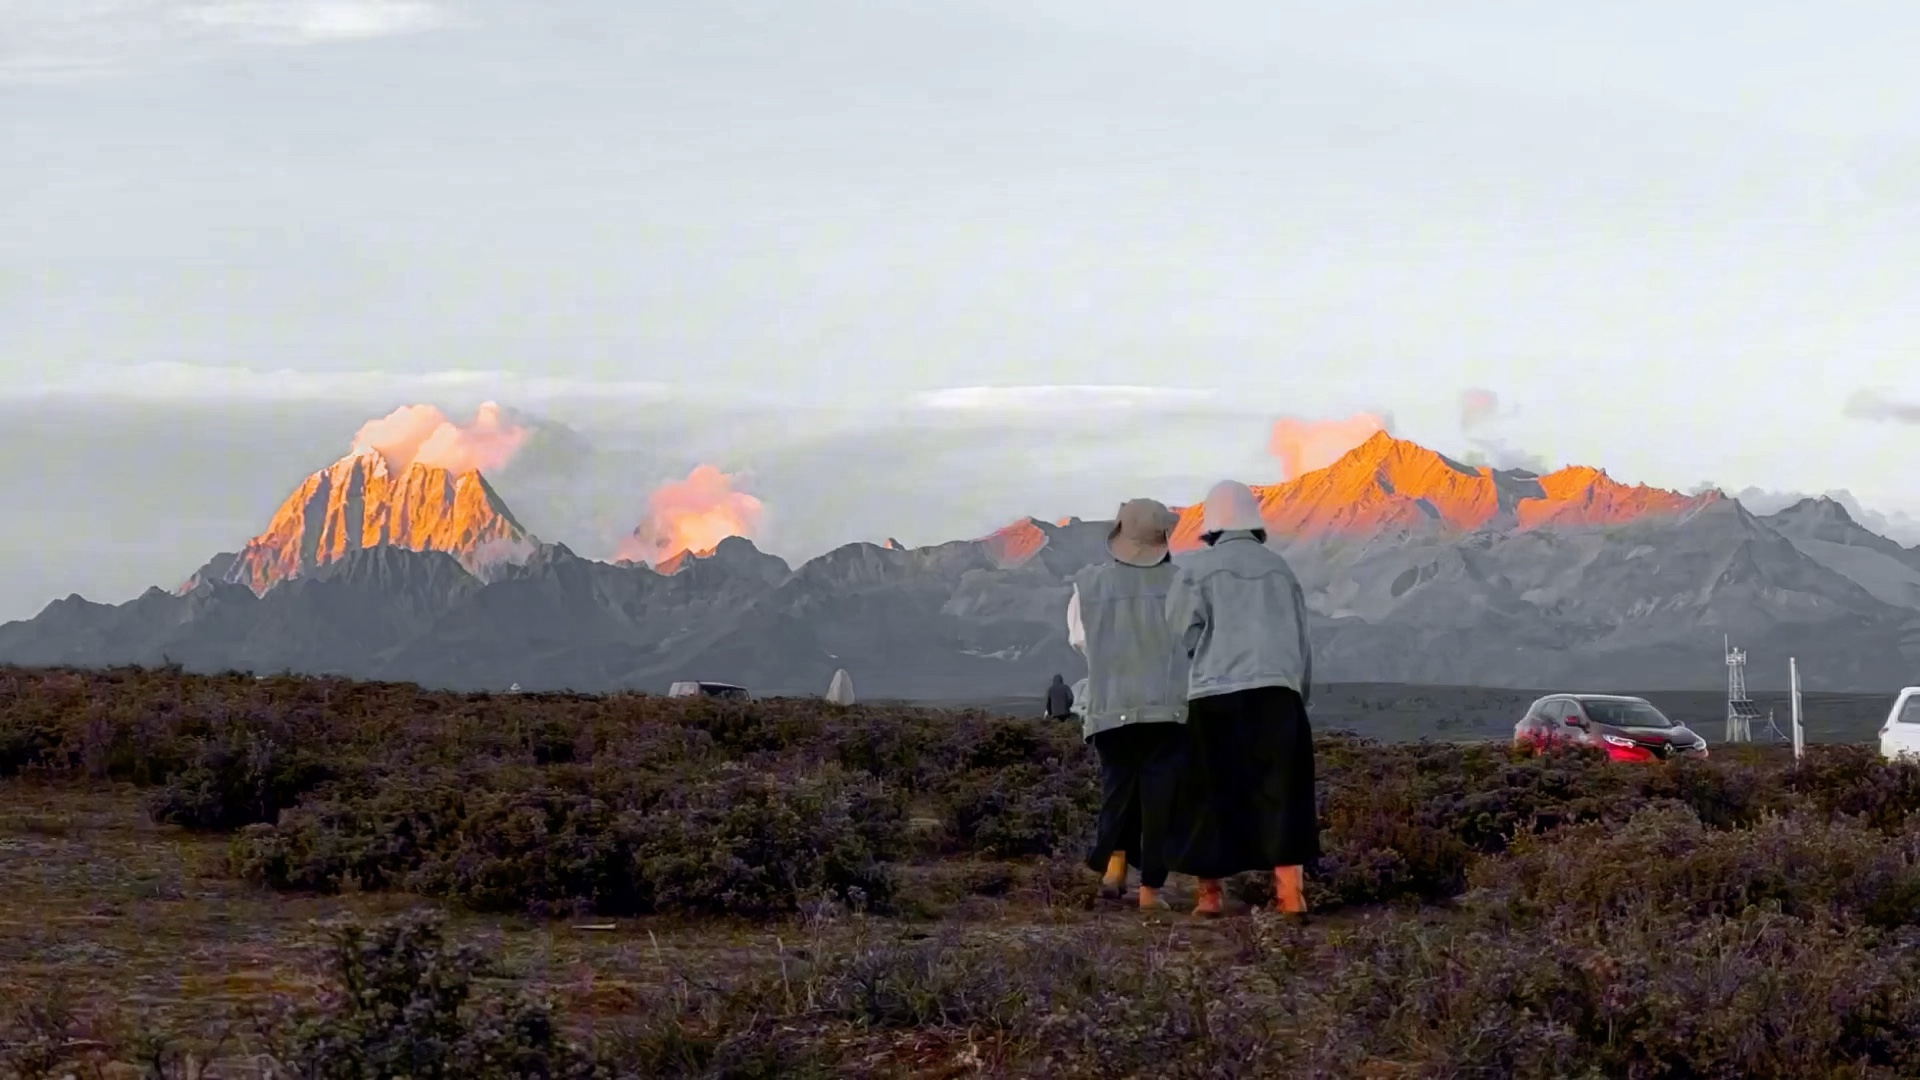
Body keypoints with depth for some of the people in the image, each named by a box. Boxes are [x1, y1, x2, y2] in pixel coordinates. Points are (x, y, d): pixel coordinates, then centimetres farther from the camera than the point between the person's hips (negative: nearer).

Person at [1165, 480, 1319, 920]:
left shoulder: (1198, 568, 1)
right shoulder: (1278, 567, 12)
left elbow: (1179, 634, -4)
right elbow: (1301, 638, 14)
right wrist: (1300, 693, 20)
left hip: (1215, 694, -2)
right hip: (1277, 692, 2)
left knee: (1212, 795, 7)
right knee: (1280, 790, 0)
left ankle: (1209, 895, 10)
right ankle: (1289, 892, -12)